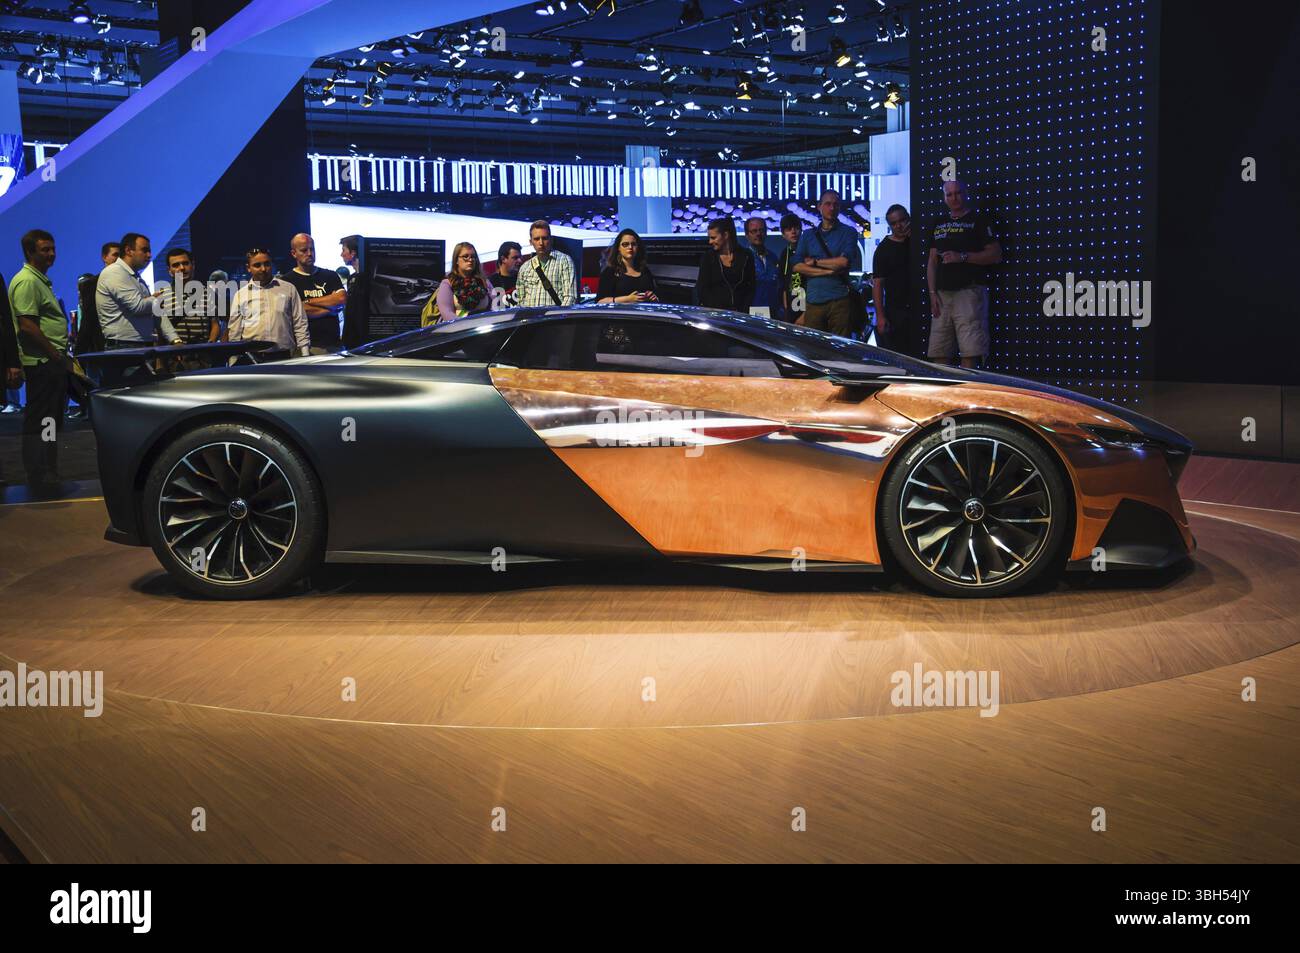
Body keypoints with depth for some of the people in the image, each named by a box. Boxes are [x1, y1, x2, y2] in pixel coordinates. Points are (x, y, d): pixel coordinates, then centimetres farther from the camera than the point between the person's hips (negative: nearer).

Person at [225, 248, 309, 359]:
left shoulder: (289, 289, 11)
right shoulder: (240, 295, 11)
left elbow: (300, 325, 9)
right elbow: (234, 332, 11)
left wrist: (305, 356, 2)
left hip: (283, 355, 0)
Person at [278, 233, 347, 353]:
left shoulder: (330, 275, 16)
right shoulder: (287, 280, 3)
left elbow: (342, 300, 0)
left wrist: (309, 301, -3)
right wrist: (330, 308, -2)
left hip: (334, 343, 4)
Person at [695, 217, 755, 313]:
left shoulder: (745, 256, 6)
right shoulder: (707, 258, 6)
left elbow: (750, 289, 7)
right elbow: (702, 290, 2)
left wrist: (744, 312, -5)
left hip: (739, 313, 0)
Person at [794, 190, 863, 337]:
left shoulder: (848, 232, 8)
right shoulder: (808, 235, 15)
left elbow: (843, 261, -7)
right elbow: (797, 266, 3)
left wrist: (815, 262, 2)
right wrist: (828, 271, -6)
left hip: (840, 299, -2)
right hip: (814, 300, 2)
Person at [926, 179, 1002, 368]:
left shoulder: (979, 220, 4)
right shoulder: (939, 225, 20)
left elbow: (995, 255, -3)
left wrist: (963, 257, -13)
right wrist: (932, 293, 6)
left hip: (969, 291, -5)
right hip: (942, 294, 5)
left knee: (970, 352, -13)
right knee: (939, 353, 2)